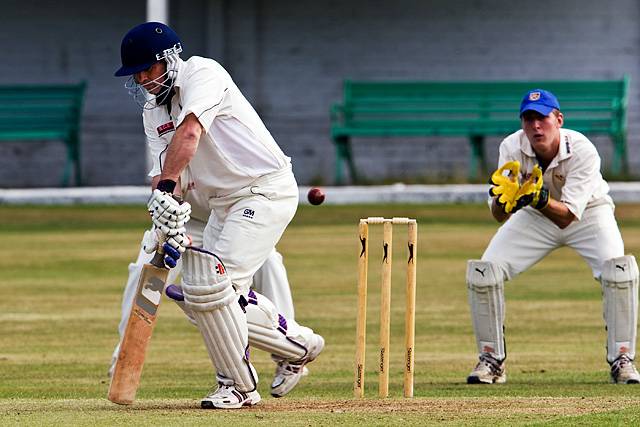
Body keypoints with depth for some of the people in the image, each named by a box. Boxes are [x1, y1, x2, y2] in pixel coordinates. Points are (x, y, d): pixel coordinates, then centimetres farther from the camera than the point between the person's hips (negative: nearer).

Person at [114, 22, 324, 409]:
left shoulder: (202, 73, -16)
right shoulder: (152, 112, 8)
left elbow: (189, 133, -32)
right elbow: (170, 167, -4)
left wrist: (165, 191, -42)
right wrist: (171, 221, -23)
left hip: (267, 190, -9)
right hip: (224, 203, 9)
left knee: (210, 286, -19)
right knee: (200, 293, 9)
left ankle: (239, 386, -5)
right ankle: (299, 344, 25)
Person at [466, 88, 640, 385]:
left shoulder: (583, 152, -32)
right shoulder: (512, 148, -24)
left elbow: (567, 216, -37)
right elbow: (498, 214, -28)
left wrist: (540, 199, -56)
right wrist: (506, 199, -51)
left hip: (587, 213, -2)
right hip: (534, 218, 3)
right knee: (483, 272, -14)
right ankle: (491, 360, 3)